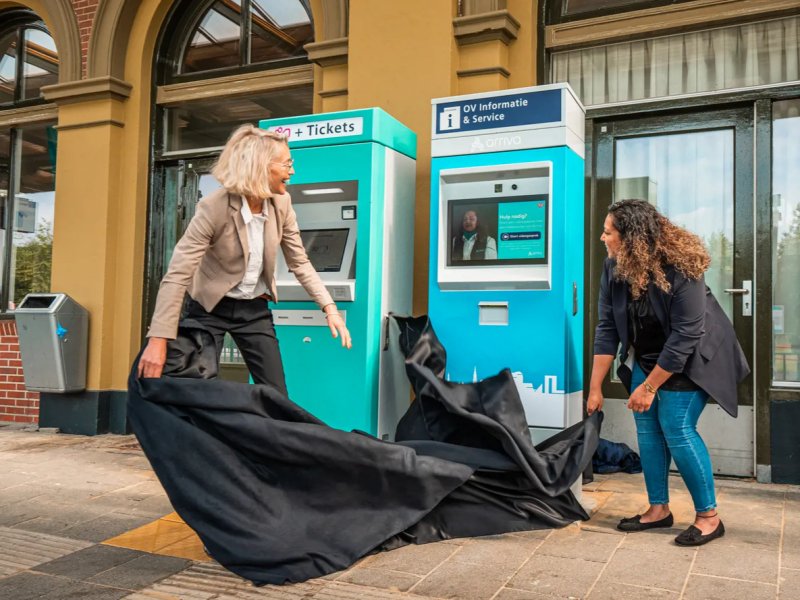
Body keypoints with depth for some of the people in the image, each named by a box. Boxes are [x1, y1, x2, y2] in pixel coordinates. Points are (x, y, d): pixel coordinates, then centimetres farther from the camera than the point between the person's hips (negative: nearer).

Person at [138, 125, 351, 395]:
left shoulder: (281, 203, -9)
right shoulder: (214, 208, -25)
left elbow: (300, 262, 0)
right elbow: (177, 275, -30)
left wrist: (329, 308, -10)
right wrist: (158, 340, -38)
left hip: (255, 310, 4)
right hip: (210, 308, -4)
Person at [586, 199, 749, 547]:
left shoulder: (681, 270, -29)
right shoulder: (614, 269, -13)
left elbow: (684, 337, -27)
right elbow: (607, 328, -10)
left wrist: (648, 388, -24)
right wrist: (595, 387, -11)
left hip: (689, 360, -6)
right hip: (647, 357, 6)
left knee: (677, 429, -11)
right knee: (647, 427, 4)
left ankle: (709, 516, 5)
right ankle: (659, 509, 18)